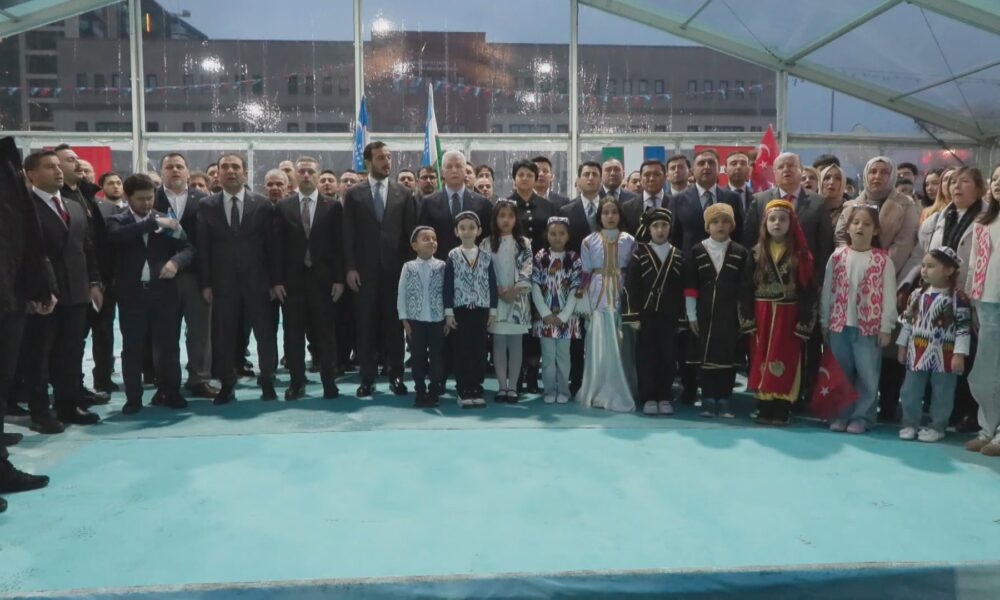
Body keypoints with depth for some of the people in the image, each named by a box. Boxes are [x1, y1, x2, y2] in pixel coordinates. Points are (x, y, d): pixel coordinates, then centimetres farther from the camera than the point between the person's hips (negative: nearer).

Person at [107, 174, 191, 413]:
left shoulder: (167, 221, 10)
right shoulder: (118, 221, 5)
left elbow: (188, 248, 2)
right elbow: (117, 235, -19)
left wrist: (175, 261, -20)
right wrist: (153, 223, -21)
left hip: (164, 292, 1)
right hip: (132, 294, -1)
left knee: (168, 346, 6)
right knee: (132, 347, 3)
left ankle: (170, 392, 17)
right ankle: (133, 398, 11)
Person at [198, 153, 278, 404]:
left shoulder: (262, 204, 2)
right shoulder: (206, 206, 5)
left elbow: (271, 244, 2)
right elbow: (202, 247, 3)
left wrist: (274, 279, -3)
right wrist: (206, 283, -3)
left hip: (257, 281, -1)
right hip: (223, 283, 1)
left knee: (265, 333, 4)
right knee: (223, 335, 4)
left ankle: (267, 381, 19)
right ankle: (227, 385, 16)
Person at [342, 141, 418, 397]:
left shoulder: (404, 194, 7)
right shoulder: (353, 194, 5)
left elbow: (410, 232, 5)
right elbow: (348, 234, 2)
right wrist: (350, 268, -6)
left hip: (395, 268, 1)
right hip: (365, 270, 0)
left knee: (394, 324, 5)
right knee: (366, 325, 3)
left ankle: (396, 376, 14)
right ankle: (367, 378, 11)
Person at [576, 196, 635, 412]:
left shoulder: (629, 241, 6)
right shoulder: (589, 241, 4)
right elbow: (586, 273, 4)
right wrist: (580, 298, -3)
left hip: (621, 296, 1)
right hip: (598, 296, -1)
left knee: (619, 344, 1)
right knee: (600, 344, 0)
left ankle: (619, 391, 13)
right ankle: (600, 392, 9)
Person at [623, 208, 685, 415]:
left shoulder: (677, 256, 8)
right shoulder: (639, 254, 0)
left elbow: (682, 288, 8)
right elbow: (630, 287, -4)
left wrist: (681, 316, 3)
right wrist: (633, 316, -9)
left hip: (669, 317, 2)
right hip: (646, 315, -2)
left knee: (668, 358, 5)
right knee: (646, 357, 2)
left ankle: (665, 398, 15)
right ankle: (648, 398, 11)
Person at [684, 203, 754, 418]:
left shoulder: (741, 254, 3)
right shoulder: (696, 253, 2)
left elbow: (746, 289, 2)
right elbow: (689, 287, 1)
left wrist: (746, 317, -2)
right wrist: (691, 316, -2)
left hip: (731, 317, 0)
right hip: (704, 316, 0)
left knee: (728, 358, 4)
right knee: (705, 357, 3)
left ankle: (724, 400, 14)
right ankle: (708, 400, 13)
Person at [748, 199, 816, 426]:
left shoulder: (800, 254, 0)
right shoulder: (757, 253, 6)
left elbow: (807, 290, -4)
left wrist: (804, 321, -11)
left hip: (788, 315, -2)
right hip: (762, 314, 2)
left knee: (785, 363, 0)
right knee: (762, 361, 5)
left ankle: (781, 411, 5)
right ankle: (764, 409, 12)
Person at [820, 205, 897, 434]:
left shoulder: (883, 260, -4)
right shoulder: (837, 257, 3)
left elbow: (888, 295, -3)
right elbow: (827, 291, 6)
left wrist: (886, 327, -5)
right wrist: (824, 322, 5)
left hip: (869, 326, -2)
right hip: (839, 324, 2)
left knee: (867, 374, 4)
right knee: (841, 372, 10)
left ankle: (862, 416, 15)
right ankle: (842, 414, 21)